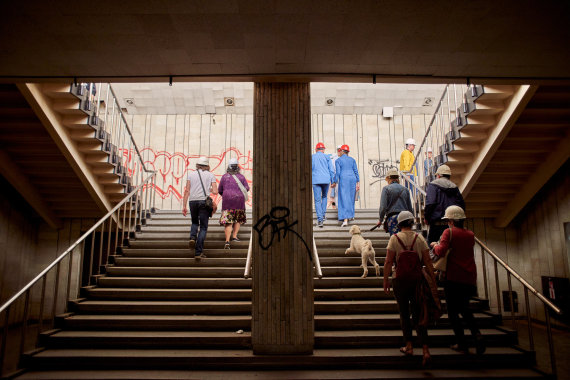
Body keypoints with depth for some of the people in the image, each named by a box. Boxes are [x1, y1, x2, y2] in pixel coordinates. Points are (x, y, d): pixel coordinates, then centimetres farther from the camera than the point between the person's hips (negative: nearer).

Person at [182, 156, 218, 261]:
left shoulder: (191, 174, 10)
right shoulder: (211, 175, 7)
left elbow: (187, 191, 3)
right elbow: (215, 192, -2)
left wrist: (184, 206, 5)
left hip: (193, 201, 2)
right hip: (204, 201, -2)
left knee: (195, 222, 26)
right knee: (203, 227, 4)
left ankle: (192, 238, -3)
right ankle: (198, 252, -3)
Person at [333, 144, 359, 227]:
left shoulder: (338, 160, 0)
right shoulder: (352, 160, 11)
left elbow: (338, 172, -7)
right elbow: (356, 171, 7)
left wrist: (335, 182, 1)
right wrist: (358, 183, 8)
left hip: (343, 180, -4)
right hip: (352, 179, 4)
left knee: (344, 199, -7)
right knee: (351, 198, 19)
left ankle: (345, 220, -17)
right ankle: (350, 215, 31)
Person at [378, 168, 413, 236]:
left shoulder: (386, 189, -1)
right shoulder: (405, 189, 13)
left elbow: (383, 207, -8)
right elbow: (410, 208, 15)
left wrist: (380, 219, 4)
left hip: (393, 216, -4)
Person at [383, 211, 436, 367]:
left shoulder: (395, 238, -7)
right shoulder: (419, 238, -1)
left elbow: (388, 262, -9)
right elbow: (428, 262, -2)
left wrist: (385, 281, -1)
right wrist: (433, 281, 5)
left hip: (400, 280, -2)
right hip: (417, 279, 2)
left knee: (404, 314, 14)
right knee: (418, 314, 8)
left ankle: (409, 346, 19)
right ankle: (425, 350, -1)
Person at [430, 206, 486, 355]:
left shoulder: (449, 232, -8)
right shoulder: (470, 235, 10)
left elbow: (441, 251, -19)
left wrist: (435, 246, 1)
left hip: (453, 278, -6)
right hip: (469, 279, 6)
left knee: (453, 311, 6)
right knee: (464, 308, 21)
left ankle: (461, 344, 5)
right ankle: (476, 334, 1)